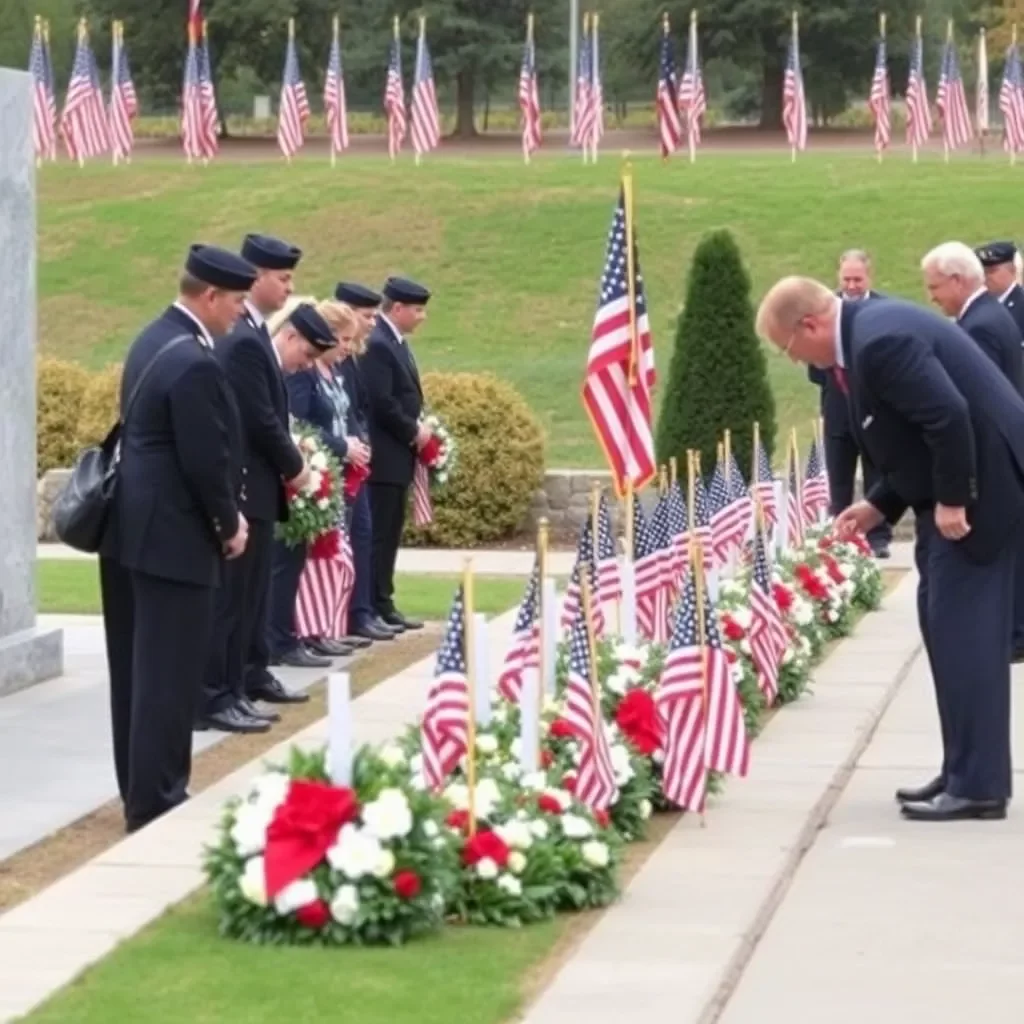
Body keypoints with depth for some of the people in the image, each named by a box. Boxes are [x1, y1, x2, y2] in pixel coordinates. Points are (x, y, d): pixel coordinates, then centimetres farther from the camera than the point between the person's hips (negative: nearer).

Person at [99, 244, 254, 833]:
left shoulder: (155, 341, 11)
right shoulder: (194, 363, -21)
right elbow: (206, 462, -21)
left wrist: (222, 517, 15)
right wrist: (229, 524, -5)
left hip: (136, 529, 10)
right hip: (174, 538, -10)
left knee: (140, 670, 15)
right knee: (169, 675, -4)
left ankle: (141, 790, 23)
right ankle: (156, 802, 0)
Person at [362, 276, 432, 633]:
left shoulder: (395, 343, 15)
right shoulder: (378, 345, -16)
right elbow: (382, 402, -22)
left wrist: (417, 429, 6)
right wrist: (414, 432, -12)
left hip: (398, 457, 10)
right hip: (384, 457, -10)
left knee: (389, 535, 11)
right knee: (380, 534, -7)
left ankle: (382, 604, 15)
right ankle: (376, 607, -4)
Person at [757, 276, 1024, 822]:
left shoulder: (880, 341, -22)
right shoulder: (870, 331, 11)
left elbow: (949, 417, -29)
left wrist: (950, 502, -20)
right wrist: (880, 505, 11)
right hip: (957, 489, 11)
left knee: (961, 628, -8)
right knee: (951, 626, 14)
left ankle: (978, 784, -5)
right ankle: (967, 772, 20)